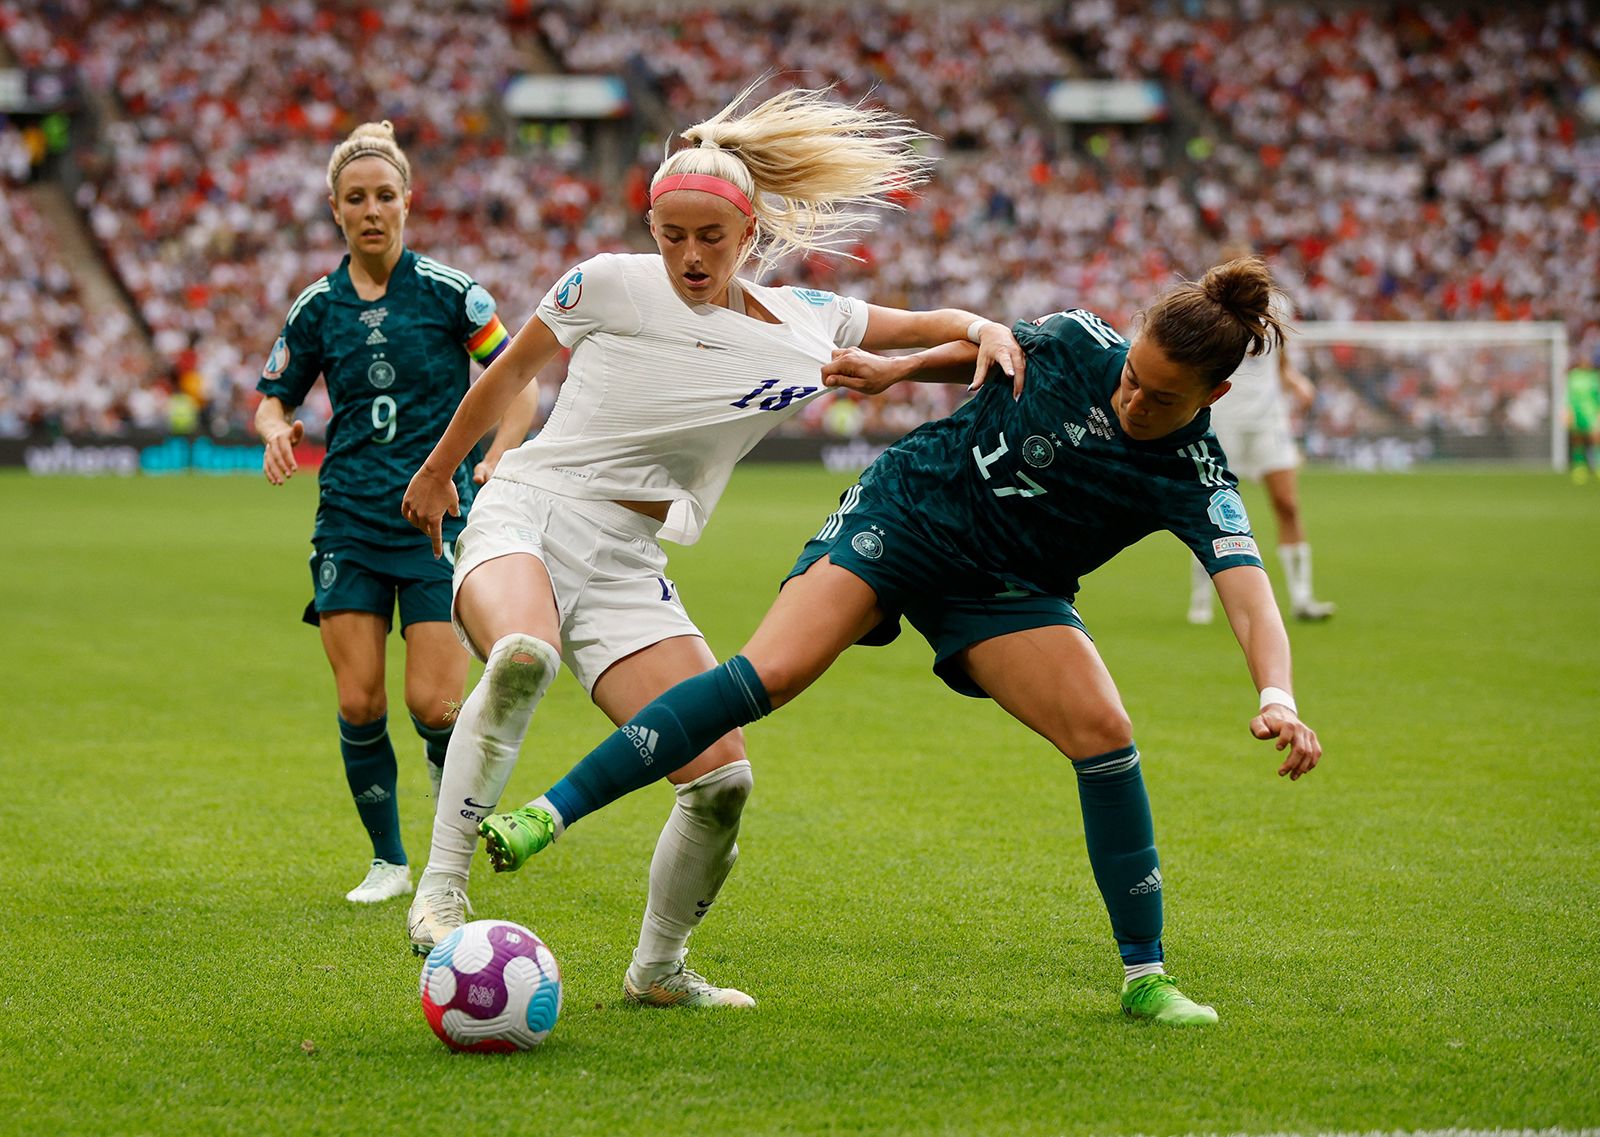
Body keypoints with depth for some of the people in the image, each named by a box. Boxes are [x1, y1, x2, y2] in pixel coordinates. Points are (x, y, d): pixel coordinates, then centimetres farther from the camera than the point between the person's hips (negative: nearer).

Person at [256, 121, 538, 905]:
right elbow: (273, 395, 16)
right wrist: (277, 430, -6)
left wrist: (493, 464, -12)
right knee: (359, 703, -5)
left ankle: (450, 770, 24)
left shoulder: (448, 292, -3)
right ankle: (388, 860, 13)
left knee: (433, 704, -11)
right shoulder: (318, 307, 5)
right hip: (348, 522, 2)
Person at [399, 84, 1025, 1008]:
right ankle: (440, 892, -34)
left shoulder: (803, 328, 6)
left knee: (723, 778, -7)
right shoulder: (607, 286, -2)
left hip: (629, 568, 4)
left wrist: (986, 330, -6)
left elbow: (924, 326, 18)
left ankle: (658, 969, 18)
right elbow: (511, 371, 13)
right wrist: (438, 471, 24)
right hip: (525, 515, -4)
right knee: (522, 657, -40)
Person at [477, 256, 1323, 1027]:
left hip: (1003, 591, 1)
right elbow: (992, 346, 11)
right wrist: (897, 369, 8)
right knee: (769, 674, -21)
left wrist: (1277, 697, -51)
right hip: (902, 512, -1)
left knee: (1104, 731, -18)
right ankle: (549, 813, -22)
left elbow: (1250, 597, -34)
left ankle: (1146, 979, -2)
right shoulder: (1075, 342, -14)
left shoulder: (1194, 484, -19)